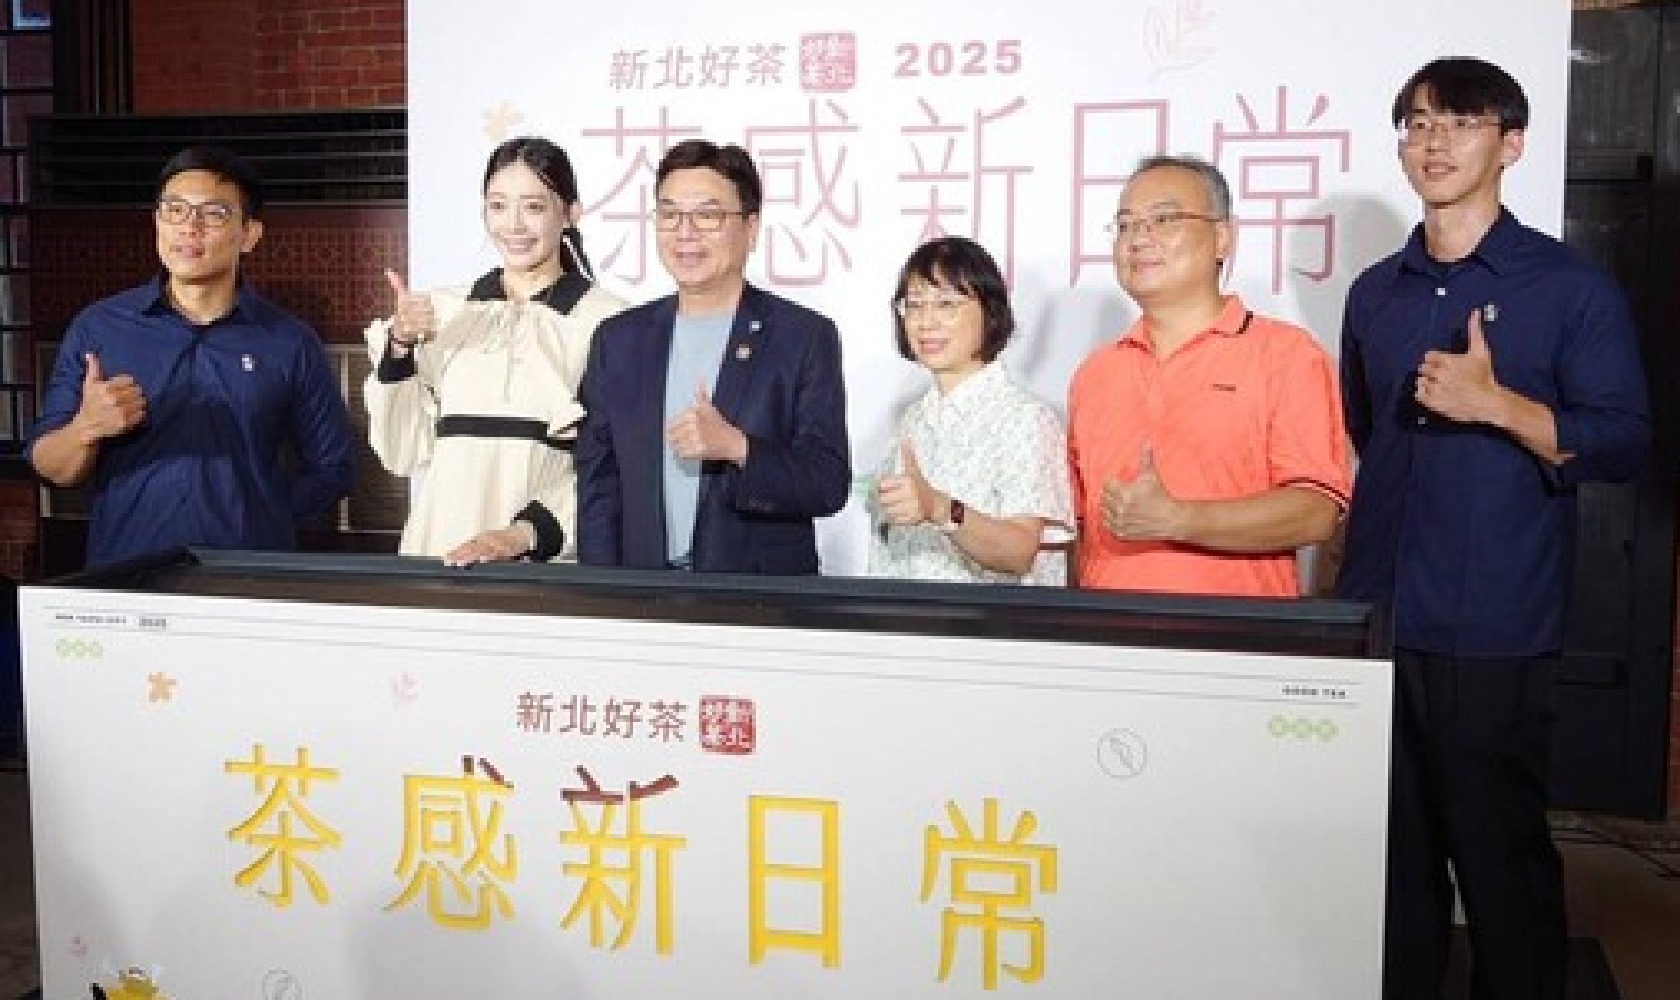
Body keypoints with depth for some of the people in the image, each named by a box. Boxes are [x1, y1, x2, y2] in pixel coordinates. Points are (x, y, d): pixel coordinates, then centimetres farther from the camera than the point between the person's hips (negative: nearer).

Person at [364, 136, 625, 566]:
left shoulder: (609, 322, -3)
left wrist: (525, 533, -18)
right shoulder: (442, 312, 11)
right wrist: (400, 348, -2)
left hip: (552, 563, -3)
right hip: (441, 554, 3)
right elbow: (404, 454, 10)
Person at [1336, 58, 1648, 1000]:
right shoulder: (1375, 294, 12)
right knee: (1391, 851, 13)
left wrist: (1496, 405, -20)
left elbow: (1624, 443, -7)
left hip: (1494, 636, -4)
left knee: (1502, 853, 4)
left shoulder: (1573, 288, -2)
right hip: (1375, 619, 5)